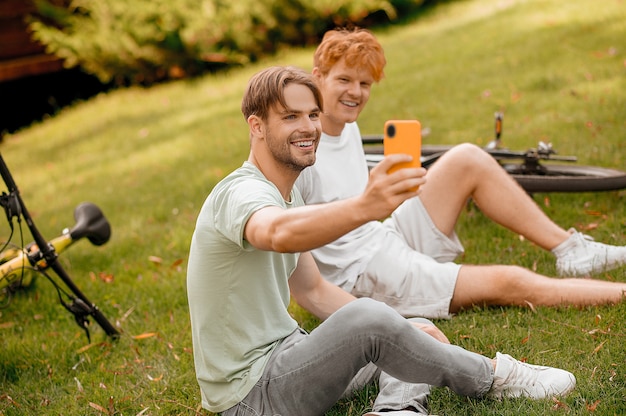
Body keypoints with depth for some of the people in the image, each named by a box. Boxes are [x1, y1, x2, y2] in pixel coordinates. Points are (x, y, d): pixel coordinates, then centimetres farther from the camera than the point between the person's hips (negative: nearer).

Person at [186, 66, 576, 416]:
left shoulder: (288, 194, 11)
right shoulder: (242, 193, -20)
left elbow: (314, 291, 17)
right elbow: (279, 234, -46)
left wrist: (401, 330, 8)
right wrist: (364, 207, -62)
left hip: (282, 354, 10)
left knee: (419, 332, 12)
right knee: (366, 316, -31)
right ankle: (492, 375, -8)